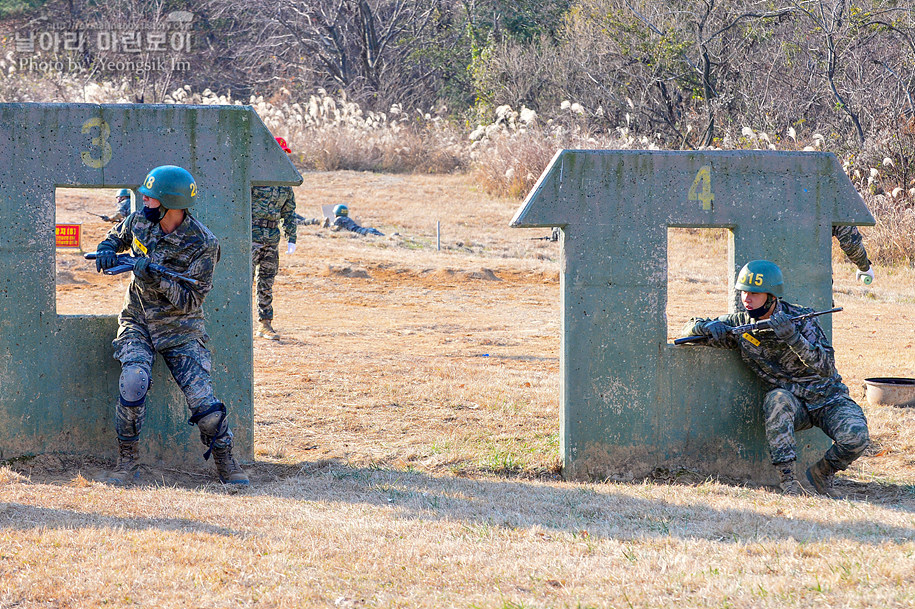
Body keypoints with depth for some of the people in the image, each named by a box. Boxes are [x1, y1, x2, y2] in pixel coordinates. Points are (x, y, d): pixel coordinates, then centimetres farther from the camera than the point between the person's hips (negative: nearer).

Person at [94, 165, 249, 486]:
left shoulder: (202, 244, -17)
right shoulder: (140, 221, -3)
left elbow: (190, 300, -17)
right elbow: (117, 236, 19)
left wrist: (155, 278, -30)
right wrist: (107, 250, -4)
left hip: (180, 330, -2)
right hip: (137, 323, 3)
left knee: (203, 401, -14)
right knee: (133, 382, -26)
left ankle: (225, 461, 11)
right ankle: (126, 460, -11)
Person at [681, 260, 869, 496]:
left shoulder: (799, 318, -15)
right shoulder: (742, 323, -4)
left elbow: (827, 368, -24)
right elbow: (690, 327, 7)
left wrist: (794, 339, -39)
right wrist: (707, 327, -18)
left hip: (828, 399, -1)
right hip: (793, 404, 1)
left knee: (855, 438, -29)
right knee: (777, 398, -35)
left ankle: (822, 472, 3)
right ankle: (787, 478, -32)